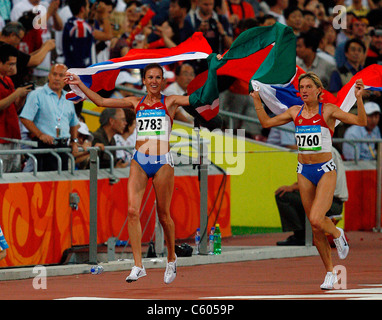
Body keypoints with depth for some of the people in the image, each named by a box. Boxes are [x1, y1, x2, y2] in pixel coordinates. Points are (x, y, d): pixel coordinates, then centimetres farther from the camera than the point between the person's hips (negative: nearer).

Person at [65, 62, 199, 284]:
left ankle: (172, 259, 28)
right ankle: (138, 266, -14)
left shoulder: (170, 102, 6)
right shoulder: (136, 103, 11)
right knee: (132, 211, -13)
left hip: (163, 162, -2)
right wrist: (80, 84, 10)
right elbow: (101, 102, 13)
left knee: (164, 215, 4)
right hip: (139, 161, 2)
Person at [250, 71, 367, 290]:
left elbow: (360, 122, -14)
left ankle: (338, 234, 12)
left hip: (326, 171, -5)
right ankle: (330, 273, 17)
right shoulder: (295, 112, 6)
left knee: (316, 219, -22)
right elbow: (266, 123, 19)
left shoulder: (328, 110, -6)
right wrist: (257, 100, 14)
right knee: (315, 229, 5)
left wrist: (359, 98, -25)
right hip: (304, 172, 5)